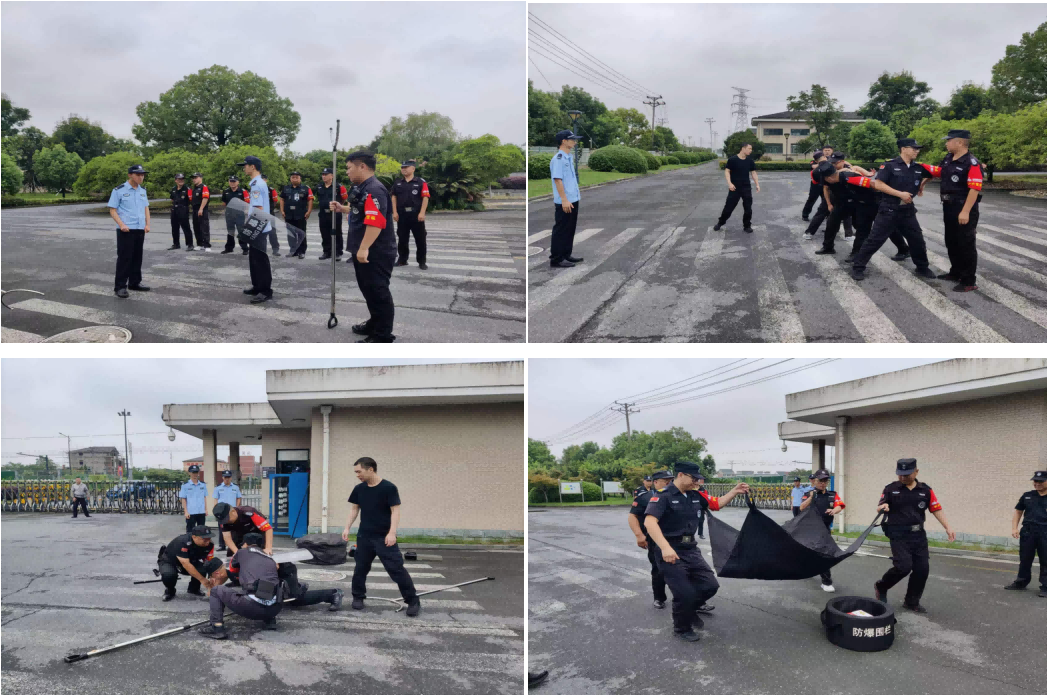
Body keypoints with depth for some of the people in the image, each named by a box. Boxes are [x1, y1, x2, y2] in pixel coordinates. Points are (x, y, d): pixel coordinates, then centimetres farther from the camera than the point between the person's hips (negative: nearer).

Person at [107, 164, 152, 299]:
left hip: (140, 230, 6)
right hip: (125, 230, -6)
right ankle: (120, 286, -3)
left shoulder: (143, 191, 12)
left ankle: (135, 283, 22)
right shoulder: (119, 191, -7)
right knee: (124, 258, -6)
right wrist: (121, 225, -19)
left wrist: (147, 224, 5)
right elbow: (112, 210, -7)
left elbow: (146, 208, 19)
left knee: (137, 257, 12)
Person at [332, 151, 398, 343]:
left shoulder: (374, 190, -20)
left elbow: (375, 223, -29)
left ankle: (383, 336, 3)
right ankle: (375, 324, 36)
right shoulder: (363, 188, 14)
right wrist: (342, 208, 18)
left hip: (376, 253, -11)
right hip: (365, 251, 11)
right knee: (369, 289, 21)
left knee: (378, 292, -4)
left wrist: (364, 248, -31)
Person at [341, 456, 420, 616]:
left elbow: (395, 510, -13)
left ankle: (413, 601, 1)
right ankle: (358, 597, 27)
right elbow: (354, 509, 14)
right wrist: (347, 527, 4)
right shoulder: (359, 489, 4)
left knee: (396, 569, -6)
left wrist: (392, 532, -22)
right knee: (360, 567, 10)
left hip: (384, 537, -5)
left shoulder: (388, 488, -12)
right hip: (364, 536, 5)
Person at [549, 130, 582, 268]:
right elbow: (557, 179, -20)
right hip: (564, 202, -9)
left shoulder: (569, 157, 14)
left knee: (570, 229, 15)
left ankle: (566, 255, 23)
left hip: (573, 200, 9)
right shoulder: (558, 158, -15)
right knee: (561, 230, -4)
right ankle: (556, 258, 1)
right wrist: (564, 200, -24)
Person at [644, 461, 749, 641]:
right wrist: (665, 547, -37)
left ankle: (690, 610, 34)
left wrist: (735, 491, 3)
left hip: (691, 550, 7)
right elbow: (649, 522, -27)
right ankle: (682, 628, 19)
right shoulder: (663, 496, -15)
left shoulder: (696, 496, 7)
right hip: (671, 553, -7)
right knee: (685, 593, -8)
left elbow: (718, 503, 20)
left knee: (710, 586, 7)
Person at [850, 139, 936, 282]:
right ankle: (857, 267, 5)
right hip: (889, 210, -5)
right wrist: (900, 194, -17)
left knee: (917, 240, 10)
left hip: (908, 210, 5)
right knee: (874, 240, -4)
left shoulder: (919, 168, 6)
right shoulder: (890, 165, -9)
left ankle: (922, 268, 27)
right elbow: (878, 184, -15)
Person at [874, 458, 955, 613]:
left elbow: (936, 509, 4)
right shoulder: (891, 489, -1)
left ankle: (912, 602, 20)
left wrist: (948, 527, -6)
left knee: (922, 569, 2)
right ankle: (881, 586, 9)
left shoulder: (926, 490, 5)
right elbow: (879, 508, -1)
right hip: (899, 536, -4)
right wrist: (883, 507, -24)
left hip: (919, 536, 4)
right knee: (904, 566, -17)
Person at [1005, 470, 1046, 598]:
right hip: (1027, 532, 3)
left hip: (1045, 533, -3)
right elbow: (1018, 511, 15)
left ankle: (1044, 587, 12)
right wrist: (1014, 528, 4)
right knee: (1025, 559, 13)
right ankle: (1021, 582, 26)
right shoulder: (1027, 496, 8)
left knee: (1045, 562, 3)